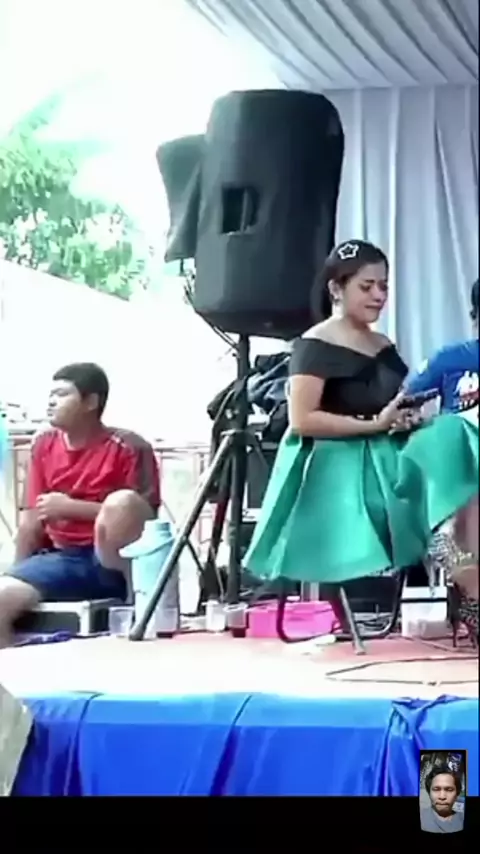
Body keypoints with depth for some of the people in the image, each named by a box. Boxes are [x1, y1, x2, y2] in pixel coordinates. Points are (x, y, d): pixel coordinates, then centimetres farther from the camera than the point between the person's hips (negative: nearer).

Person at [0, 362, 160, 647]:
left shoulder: (128, 447, -7)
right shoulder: (44, 446, 10)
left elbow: (145, 515, -13)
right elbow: (32, 518, 11)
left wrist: (72, 507, -15)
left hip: (110, 564, -4)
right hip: (61, 558, 4)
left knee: (121, 502, -35)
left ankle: (132, 591, -16)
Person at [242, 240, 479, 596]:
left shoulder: (384, 347, 17)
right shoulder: (316, 346, -7)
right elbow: (301, 420, -16)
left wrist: (408, 416, 2)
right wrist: (374, 424, -18)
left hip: (386, 463, 6)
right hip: (337, 471, -6)